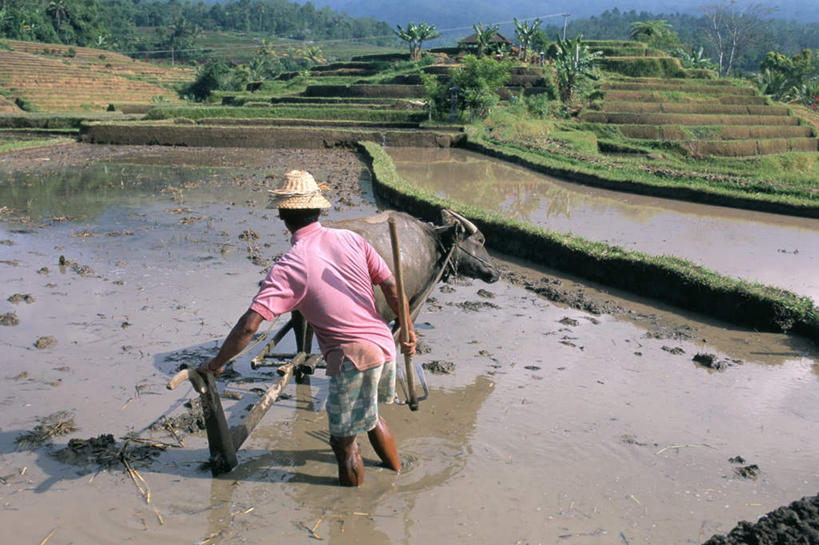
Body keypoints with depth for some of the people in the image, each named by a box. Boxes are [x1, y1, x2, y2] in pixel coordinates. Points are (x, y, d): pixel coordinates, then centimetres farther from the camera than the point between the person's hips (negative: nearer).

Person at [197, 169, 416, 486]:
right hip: (385, 344, 7)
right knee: (369, 415, 32)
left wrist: (215, 364, -5)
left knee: (343, 439, 13)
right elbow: (391, 286, 5)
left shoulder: (289, 266, -13)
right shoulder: (351, 240, 3)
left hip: (353, 357, -7)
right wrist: (408, 329, 17)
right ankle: (395, 469, 53)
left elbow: (249, 324, -17)